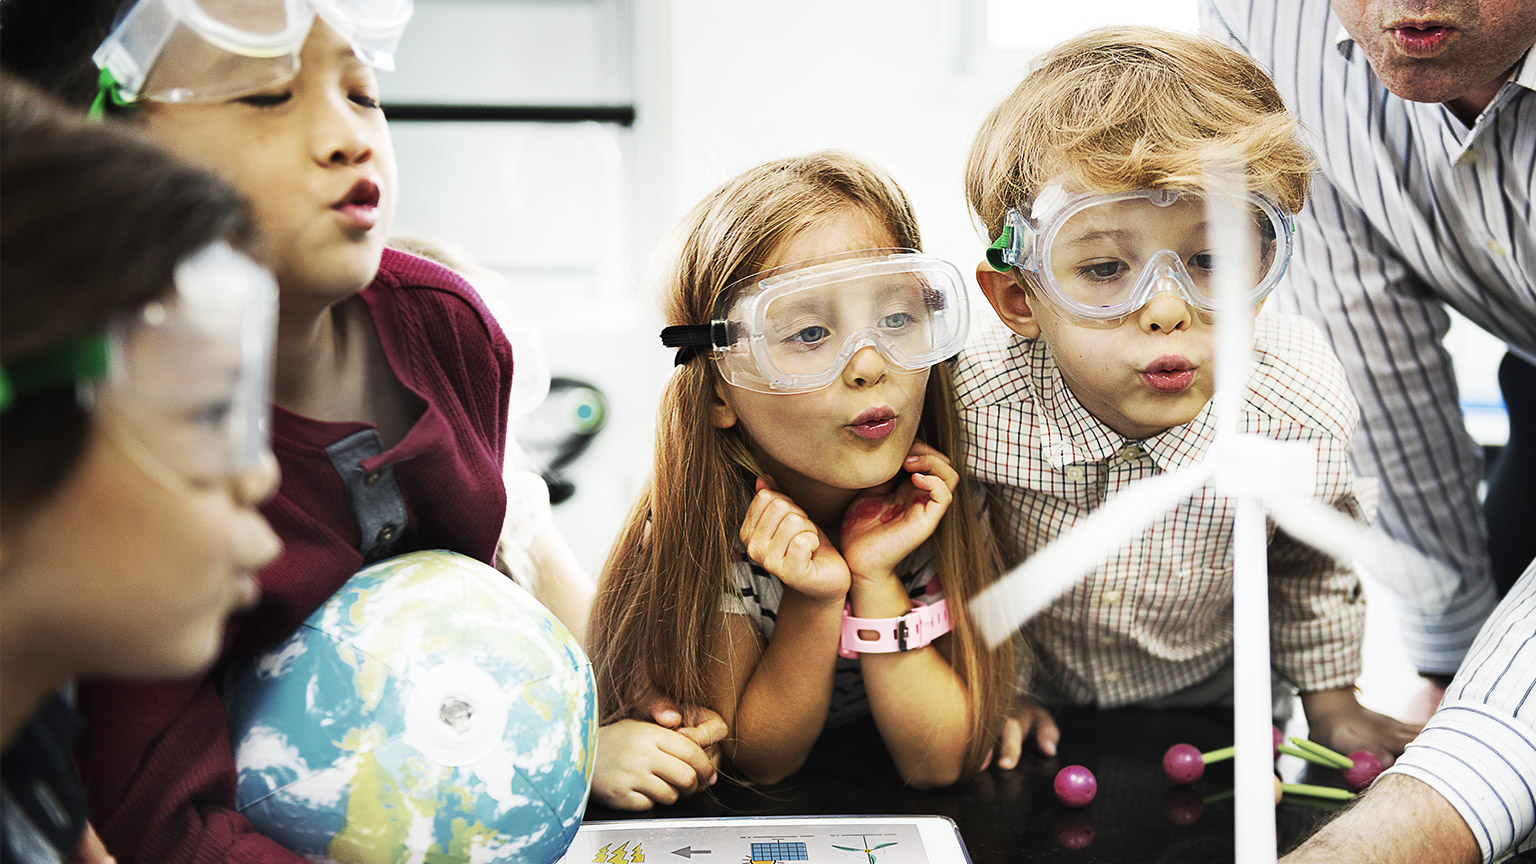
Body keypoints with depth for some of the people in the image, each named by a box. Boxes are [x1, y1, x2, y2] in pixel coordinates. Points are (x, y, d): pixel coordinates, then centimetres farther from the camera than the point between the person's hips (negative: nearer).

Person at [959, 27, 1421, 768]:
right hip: (1042, 711, -1)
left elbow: (1310, 564, 0)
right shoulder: (971, 398, -31)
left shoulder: (1303, 414, -25)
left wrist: (1330, 700, 9)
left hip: (1211, 704, 2)